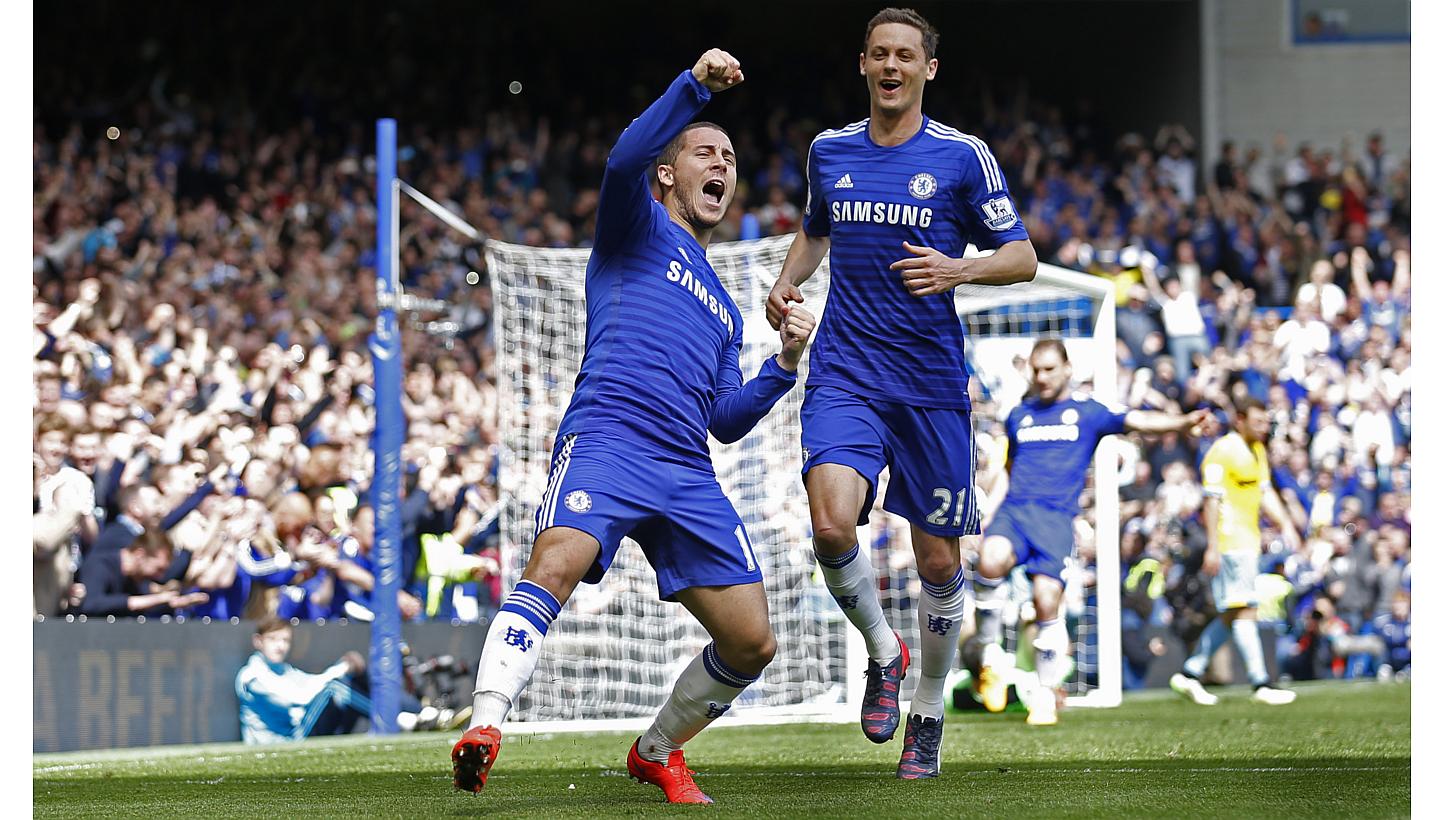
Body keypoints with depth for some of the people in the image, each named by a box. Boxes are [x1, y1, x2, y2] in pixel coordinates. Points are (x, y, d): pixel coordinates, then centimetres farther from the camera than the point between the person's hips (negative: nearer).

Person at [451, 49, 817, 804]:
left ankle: (658, 750, 24)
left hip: (688, 473, 6)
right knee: (557, 563, -35)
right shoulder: (638, 229, 15)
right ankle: (485, 728, -43)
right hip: (607, 437, -6)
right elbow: (625, 159, -9)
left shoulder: (722, 308, 32)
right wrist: (694, 85, -15)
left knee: (751, 642, -1)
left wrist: (783, 365, 14)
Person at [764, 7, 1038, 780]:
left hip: (932, 383, -1)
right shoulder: (828, 151, 9)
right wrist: (787, 282, 8)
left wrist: (959, 269, -19)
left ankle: (927, 714, 25)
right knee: (831, 526, -22)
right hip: (845, 374, 1)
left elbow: (1022, 258, 1)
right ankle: (882, 652, 6)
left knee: (938, 560, 3)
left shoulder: (963, 157, -1)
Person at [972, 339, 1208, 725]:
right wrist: (988, 515, 19)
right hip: (1013, 508, 2)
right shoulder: (1019, 415, 21)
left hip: (1056, 516, -2)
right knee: (991, 560, -30)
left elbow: (1136, 421, -1)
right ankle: (991, 657, -15)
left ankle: (1047, 694, 1)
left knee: (1046, 602, -14)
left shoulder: (1087, 411, 11)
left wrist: (1183, 422, -18)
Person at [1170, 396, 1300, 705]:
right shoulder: (1222, 452, -12)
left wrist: (1285, 523, 9)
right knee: (1244, 610, -11)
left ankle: (1190, 673, 18)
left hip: (1248, 541, 10)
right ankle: (1261, 684, -14)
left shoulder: (1258, 451, 17)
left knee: (1230, 615, 11)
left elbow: (1265, 492, 23)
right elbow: (1211, 500, -15)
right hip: (1229, 542, -10)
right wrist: (1213, 546, -19)